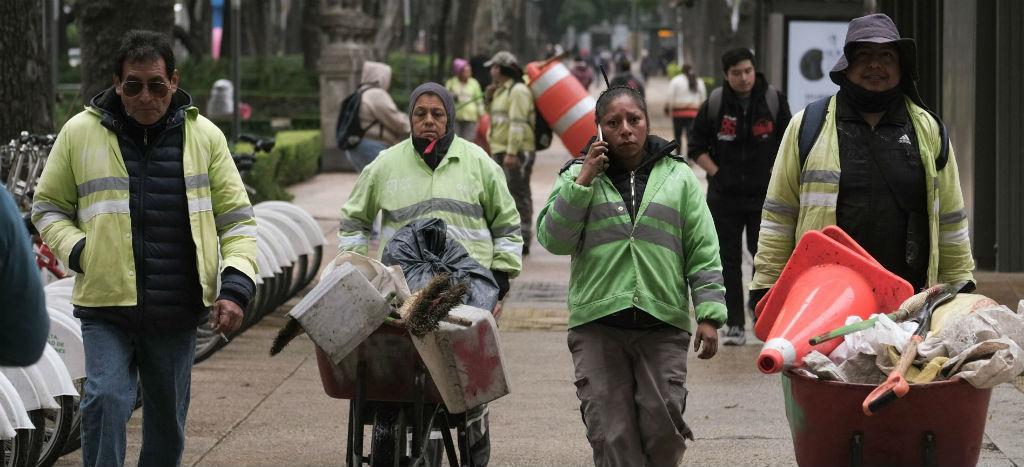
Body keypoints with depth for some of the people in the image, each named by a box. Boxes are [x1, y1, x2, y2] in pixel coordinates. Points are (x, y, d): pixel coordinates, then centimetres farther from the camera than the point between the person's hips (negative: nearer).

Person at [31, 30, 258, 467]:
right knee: (106, 402, -19)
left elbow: (237, 218, 9)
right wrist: (79, 252, -7)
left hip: (178, 311, 2)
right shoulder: (80, 132, 1)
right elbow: (48, 206, 12)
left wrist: (236, 285, -7)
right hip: (105, 304, -2)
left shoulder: (204, 136, 5)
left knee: (168, 420, 11)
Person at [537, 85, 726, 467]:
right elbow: (553, 239, -2)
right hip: (597, 325, 0)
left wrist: (709, 314, -1)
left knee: (663, 429, -3)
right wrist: (583, 182, -7)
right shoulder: (577, 176, 9)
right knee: (611, 435, -3)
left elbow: (703, 253, 8)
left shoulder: (679, 177, 11)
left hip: (663, 324, 0)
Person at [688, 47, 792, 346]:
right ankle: (735, 325, 8)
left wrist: (775, 175, -3)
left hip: (764, 195, -1)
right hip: (724, 196, 1)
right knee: (729, 262, 3)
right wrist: (717, 173, -5)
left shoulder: (773, 100, -1)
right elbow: (696, 147, 6)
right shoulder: (714, 104, -2)